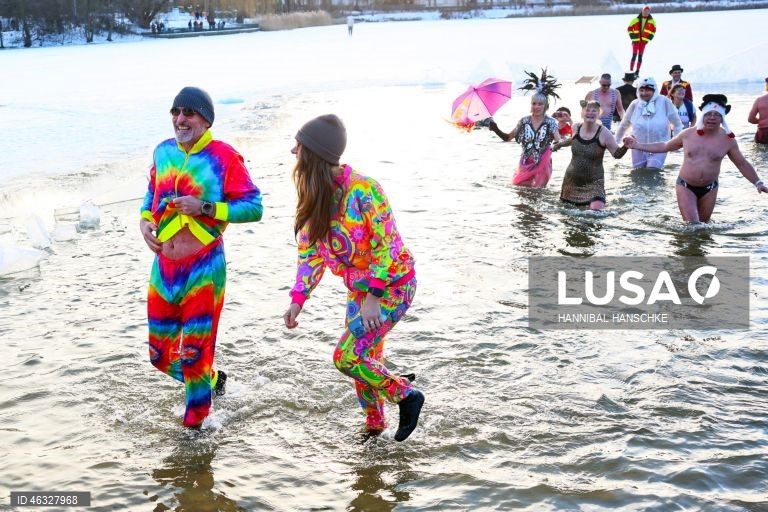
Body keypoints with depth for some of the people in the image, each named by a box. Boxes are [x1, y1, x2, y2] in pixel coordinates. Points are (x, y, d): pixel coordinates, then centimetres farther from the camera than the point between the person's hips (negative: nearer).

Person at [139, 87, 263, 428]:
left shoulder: (224, 157, -11)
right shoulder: (163, 151, 6)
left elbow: (254, 208, -12)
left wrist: (204, 208, -21)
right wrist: (145, 219, 3)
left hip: (203, 269, -6)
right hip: (164, 267, 6)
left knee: (194, 353, 3)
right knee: (160, 354, 13)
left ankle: (196, 422, 25)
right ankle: (211, 380, 41)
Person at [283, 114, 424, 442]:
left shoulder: (363, 190, -27)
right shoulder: (315, 196, -3)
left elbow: (386, 246, -23)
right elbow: (310, 250, 2)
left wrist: (372, 296, -23)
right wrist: (298, 298, -5)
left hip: (391, 285, -7)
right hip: (359, 288, 7)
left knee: (347, 358, -12)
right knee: (366, 358, 14)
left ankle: (406, 395, 9)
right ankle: (374, 422, 36)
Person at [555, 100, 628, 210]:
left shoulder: (603, 133, -15)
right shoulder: (576, 128, -2)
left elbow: (617, 154, -14)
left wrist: (625, 146, -32)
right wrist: (559, 144, 24)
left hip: (593, 182, -4)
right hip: (572, 180, 4)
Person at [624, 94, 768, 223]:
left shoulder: (728, 140, -5)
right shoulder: (687, 134, -4)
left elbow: (742, 164, 5)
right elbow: (665, 146, 10)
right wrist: (638, 145, 7)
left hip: (709, 189, 1)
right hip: (685, 186, -1)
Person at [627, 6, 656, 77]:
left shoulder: (651, 21, 3)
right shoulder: (636, 20, -4)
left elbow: (653, 30, 11)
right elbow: (629, 29, 0)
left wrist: (648, 39, 0)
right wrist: (633, 37, -7)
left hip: (644, 41, 3)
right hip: (636, 41, -3)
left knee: (640, 56, 6)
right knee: (634, 55, -10)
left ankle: (637, 72, 11)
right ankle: (631, 71, -9)